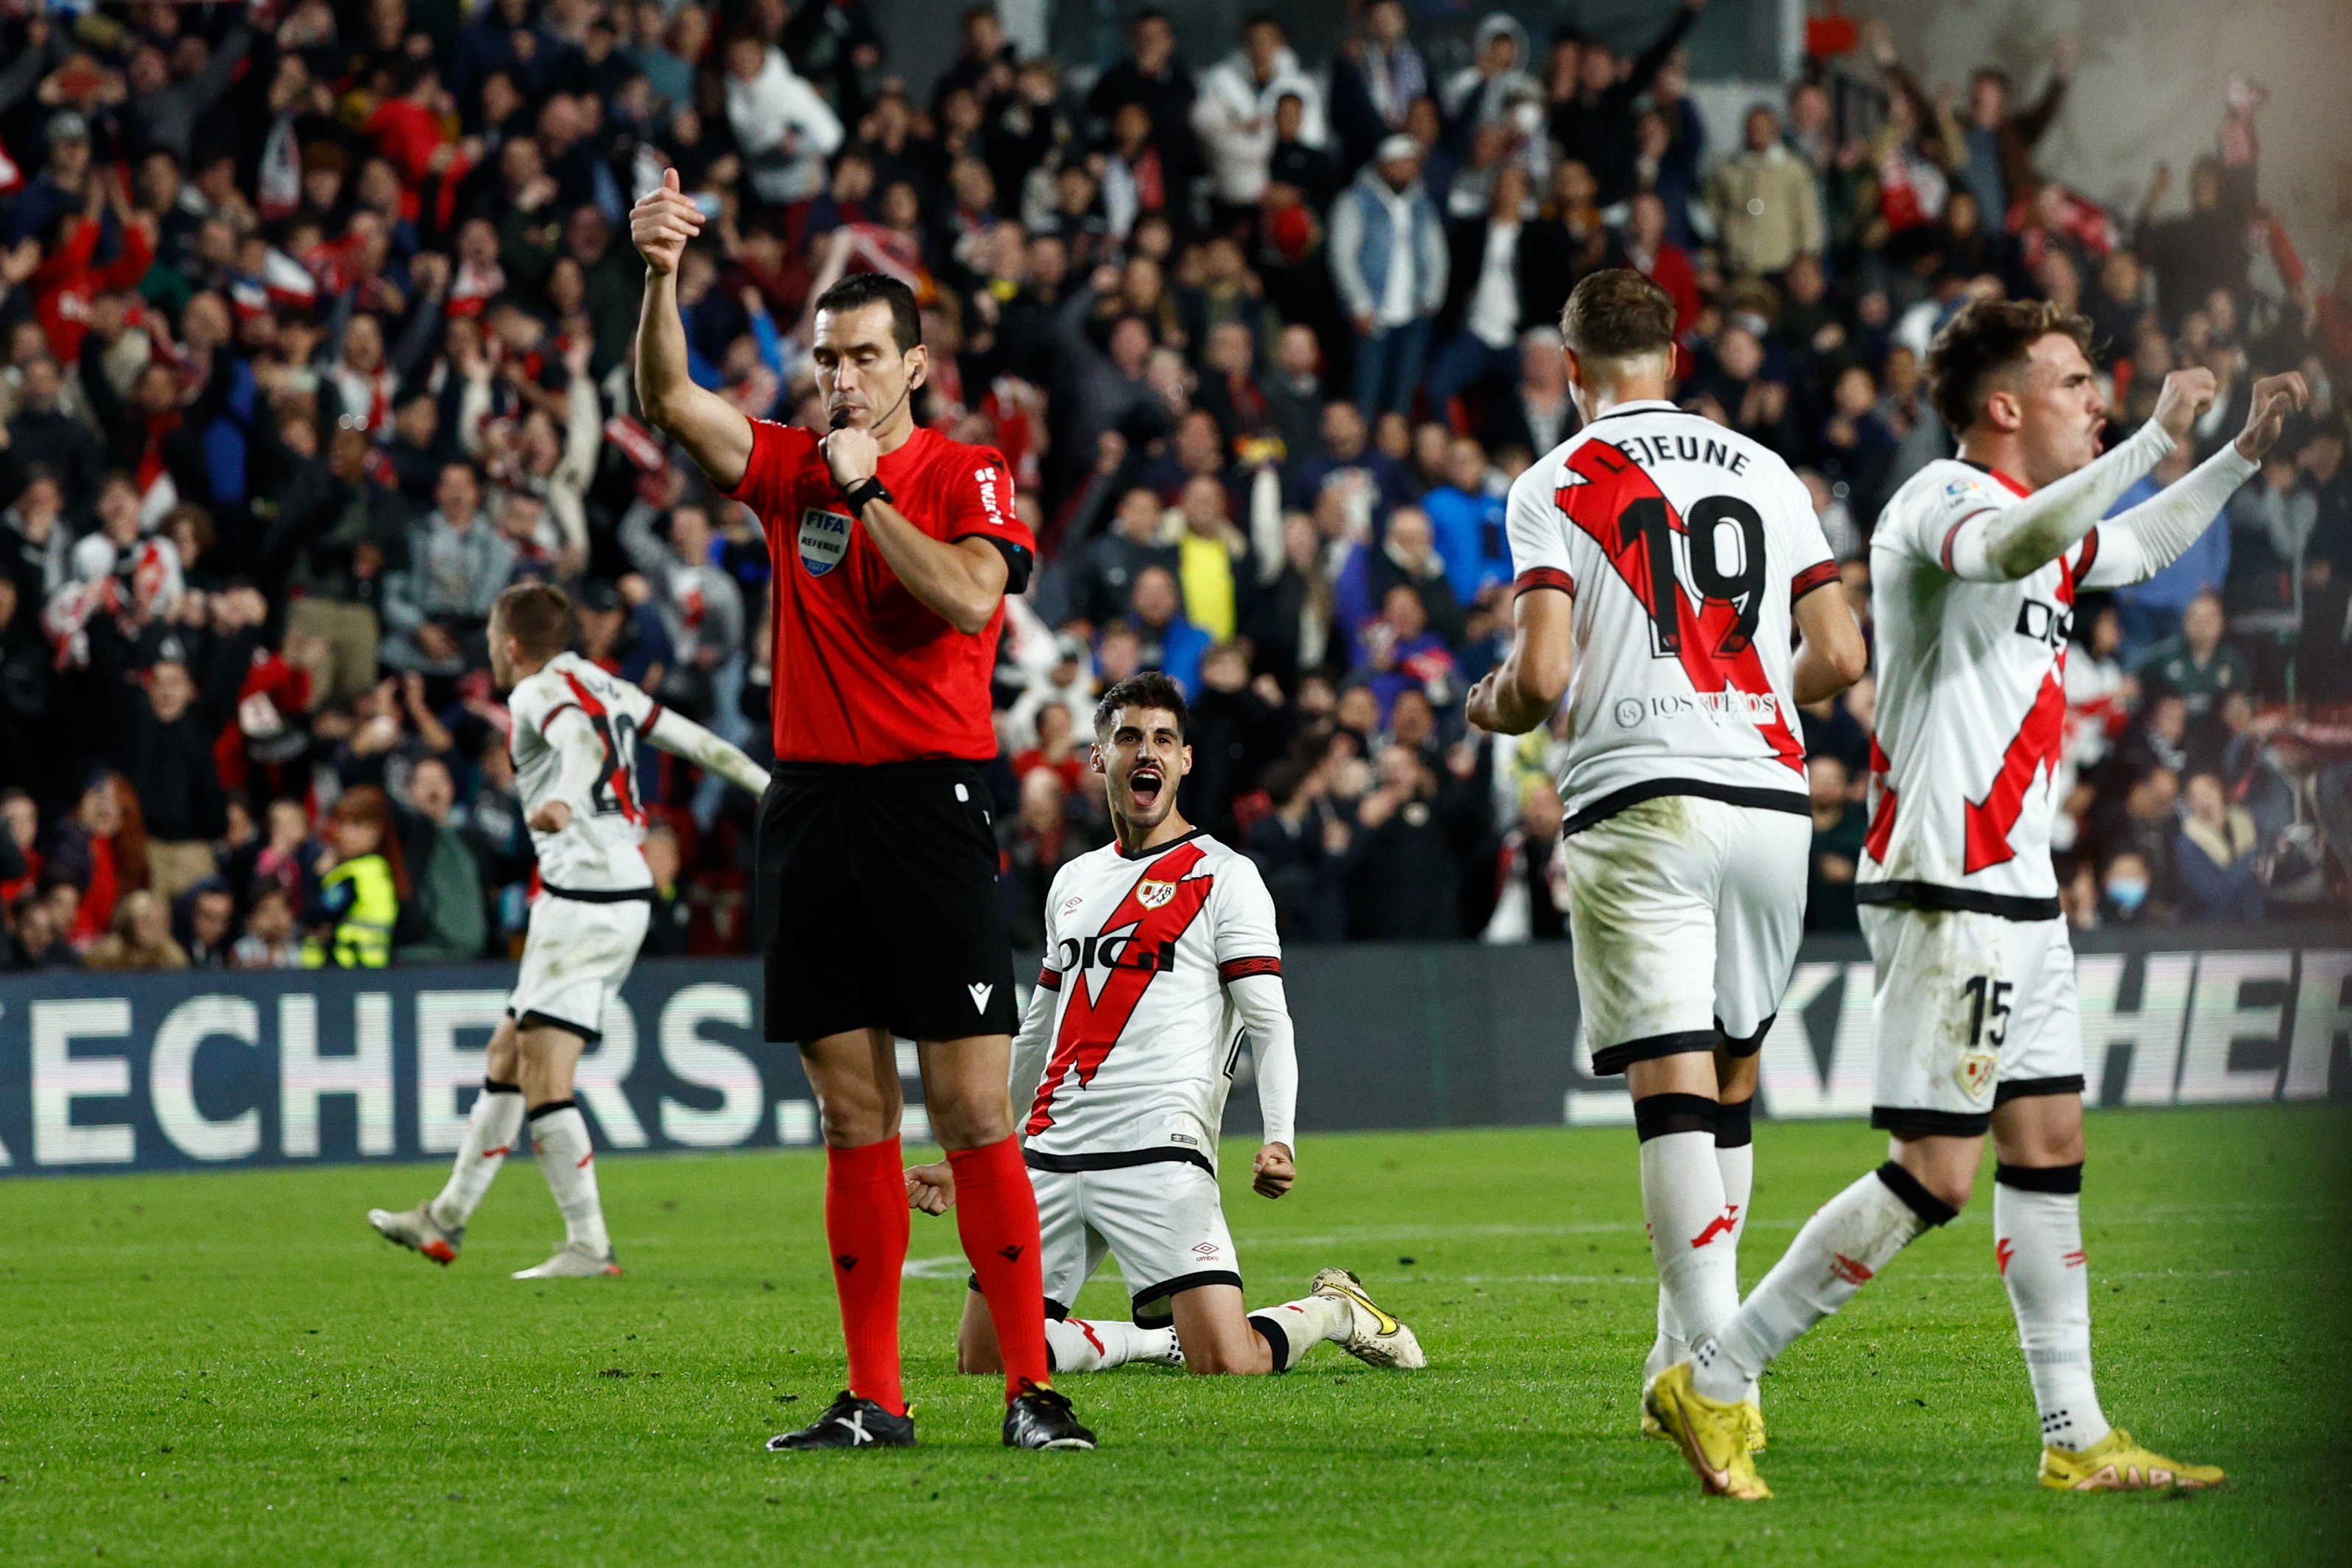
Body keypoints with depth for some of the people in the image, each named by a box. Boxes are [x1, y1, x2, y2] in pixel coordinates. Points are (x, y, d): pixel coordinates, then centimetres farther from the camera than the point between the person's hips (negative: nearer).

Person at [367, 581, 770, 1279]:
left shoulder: (539, 692, -8)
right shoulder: (603, 685, 17)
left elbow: (583, 740, -30)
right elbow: (695, 740, 19)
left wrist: (565, 801, -49)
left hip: (584, 899, -10)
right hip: (628, 889, 10)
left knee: (542, 1074, -9)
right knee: (508, 1052, 17)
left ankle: (590, 1246, -12)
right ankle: (447, 1219, 24)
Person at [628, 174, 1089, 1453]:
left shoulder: (962, 475, 1)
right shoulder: (790, 471, 12)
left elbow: (967, 597, -17)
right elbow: (669, 400, -3)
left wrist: (869, 492, -11)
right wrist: (661, 276, -18)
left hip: (931, 807, -4)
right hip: (811, 809, 4)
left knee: (972, 1111, -7)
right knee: (852, 1118, 4)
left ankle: (1031, 1387, -5)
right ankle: (874, 1398, 6)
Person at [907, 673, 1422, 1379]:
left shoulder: (1224, 876, 2)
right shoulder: (1074, 881, 20)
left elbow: (1269, 1024, -5)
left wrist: (1279, 1140, -22)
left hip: (1157, 1153, -6)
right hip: (1051, 1154, 6)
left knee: (1228, 1361, -19)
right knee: (983, 1358, -4)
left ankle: (1334, 1310, 13)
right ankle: (1160, 1339, 16)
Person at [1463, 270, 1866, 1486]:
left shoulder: (1556, 488, 0)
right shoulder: (1764, 475, 13)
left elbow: (1542, 676, -9)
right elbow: (1840, 659, 10)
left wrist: (1494, 709, 14)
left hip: (1641, 805, -4)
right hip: (1771, 796, 4)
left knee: (1674, 1090, -10)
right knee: (1731, 1077, 18)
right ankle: (1687, 1341, 23)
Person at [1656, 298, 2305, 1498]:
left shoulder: (2033, 517, 18)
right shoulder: (1947, 498, -13)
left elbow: (2134, 552, 40)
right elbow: (2018, 545, -38)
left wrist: (2243, 454, 34)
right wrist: (2155, 438, -34)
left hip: (2016, 895, 10)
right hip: (1948, 894, -10)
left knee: (2048, 1149, 9)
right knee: (1935, 1174, -12)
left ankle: (2076, 1437, 12)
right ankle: (1712, 1382, -7)